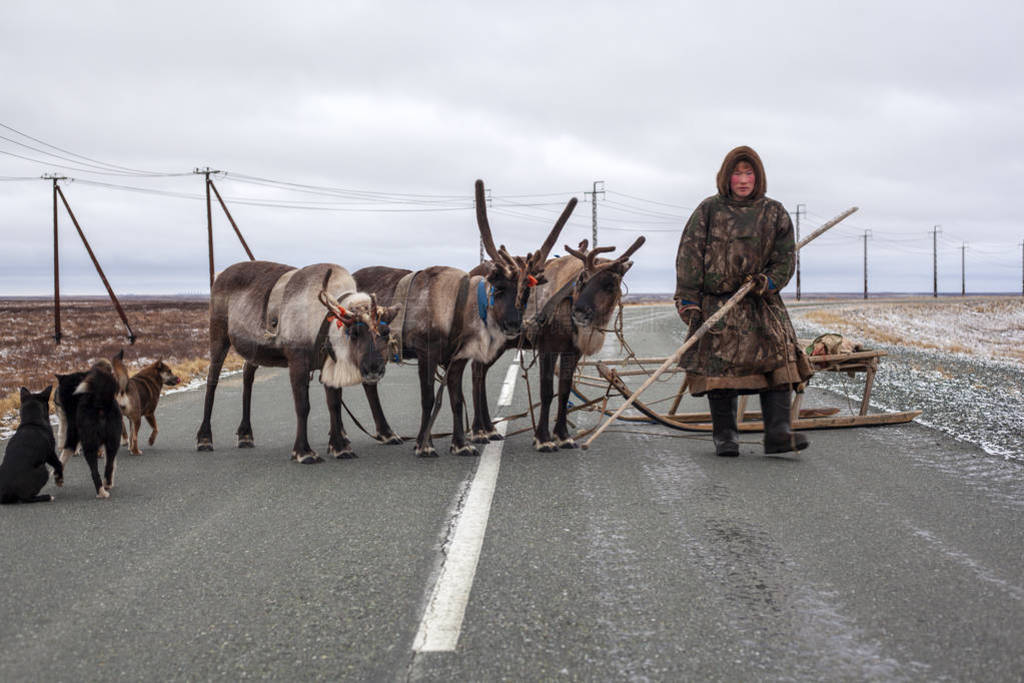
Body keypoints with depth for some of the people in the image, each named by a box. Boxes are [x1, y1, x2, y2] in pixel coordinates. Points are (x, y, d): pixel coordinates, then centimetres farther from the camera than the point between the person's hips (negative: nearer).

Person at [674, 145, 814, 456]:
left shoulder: (774, 213, 9)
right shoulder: (709, 210, 3)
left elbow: (786, 258, 9)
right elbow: (689, 255, 0)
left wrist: (767, 282, -10)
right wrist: (688, 299, -8)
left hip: (762, 303, 2)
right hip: (717, 303, -2)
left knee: (778, 357, -11)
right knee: (720, 365, -3)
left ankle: (778, 431, -12)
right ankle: (725, 434, 8)